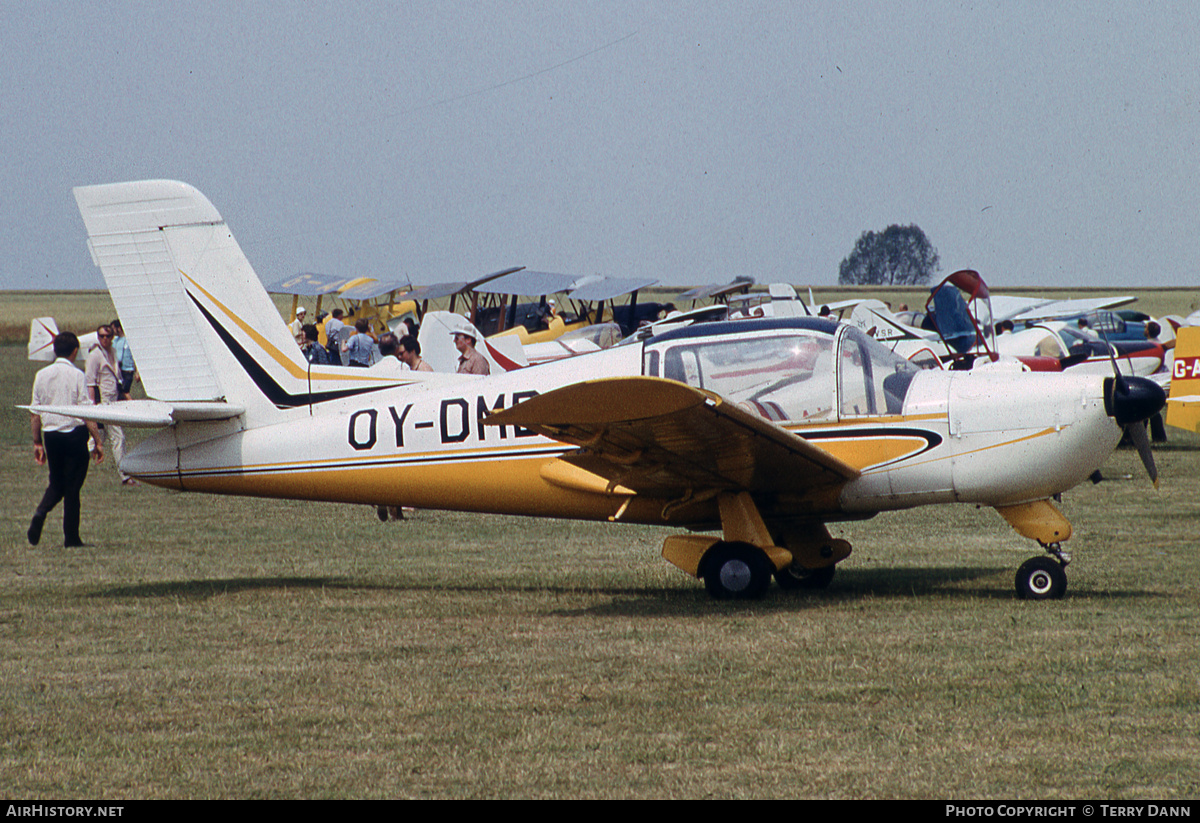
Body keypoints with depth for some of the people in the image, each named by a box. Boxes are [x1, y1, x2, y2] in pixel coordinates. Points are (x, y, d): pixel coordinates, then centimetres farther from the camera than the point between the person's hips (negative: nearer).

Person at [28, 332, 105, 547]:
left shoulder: (42, 375, 5)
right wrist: (98, 441, -9)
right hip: (74, 432, -4)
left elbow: (34, 413, 8)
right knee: (72, 486, 3)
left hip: (50, 434, 4)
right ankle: (71, 536, 6)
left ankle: (40, 512, -10)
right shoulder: (76, 376, -9)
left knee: (56, 483, 18)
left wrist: (37, 443, 15)